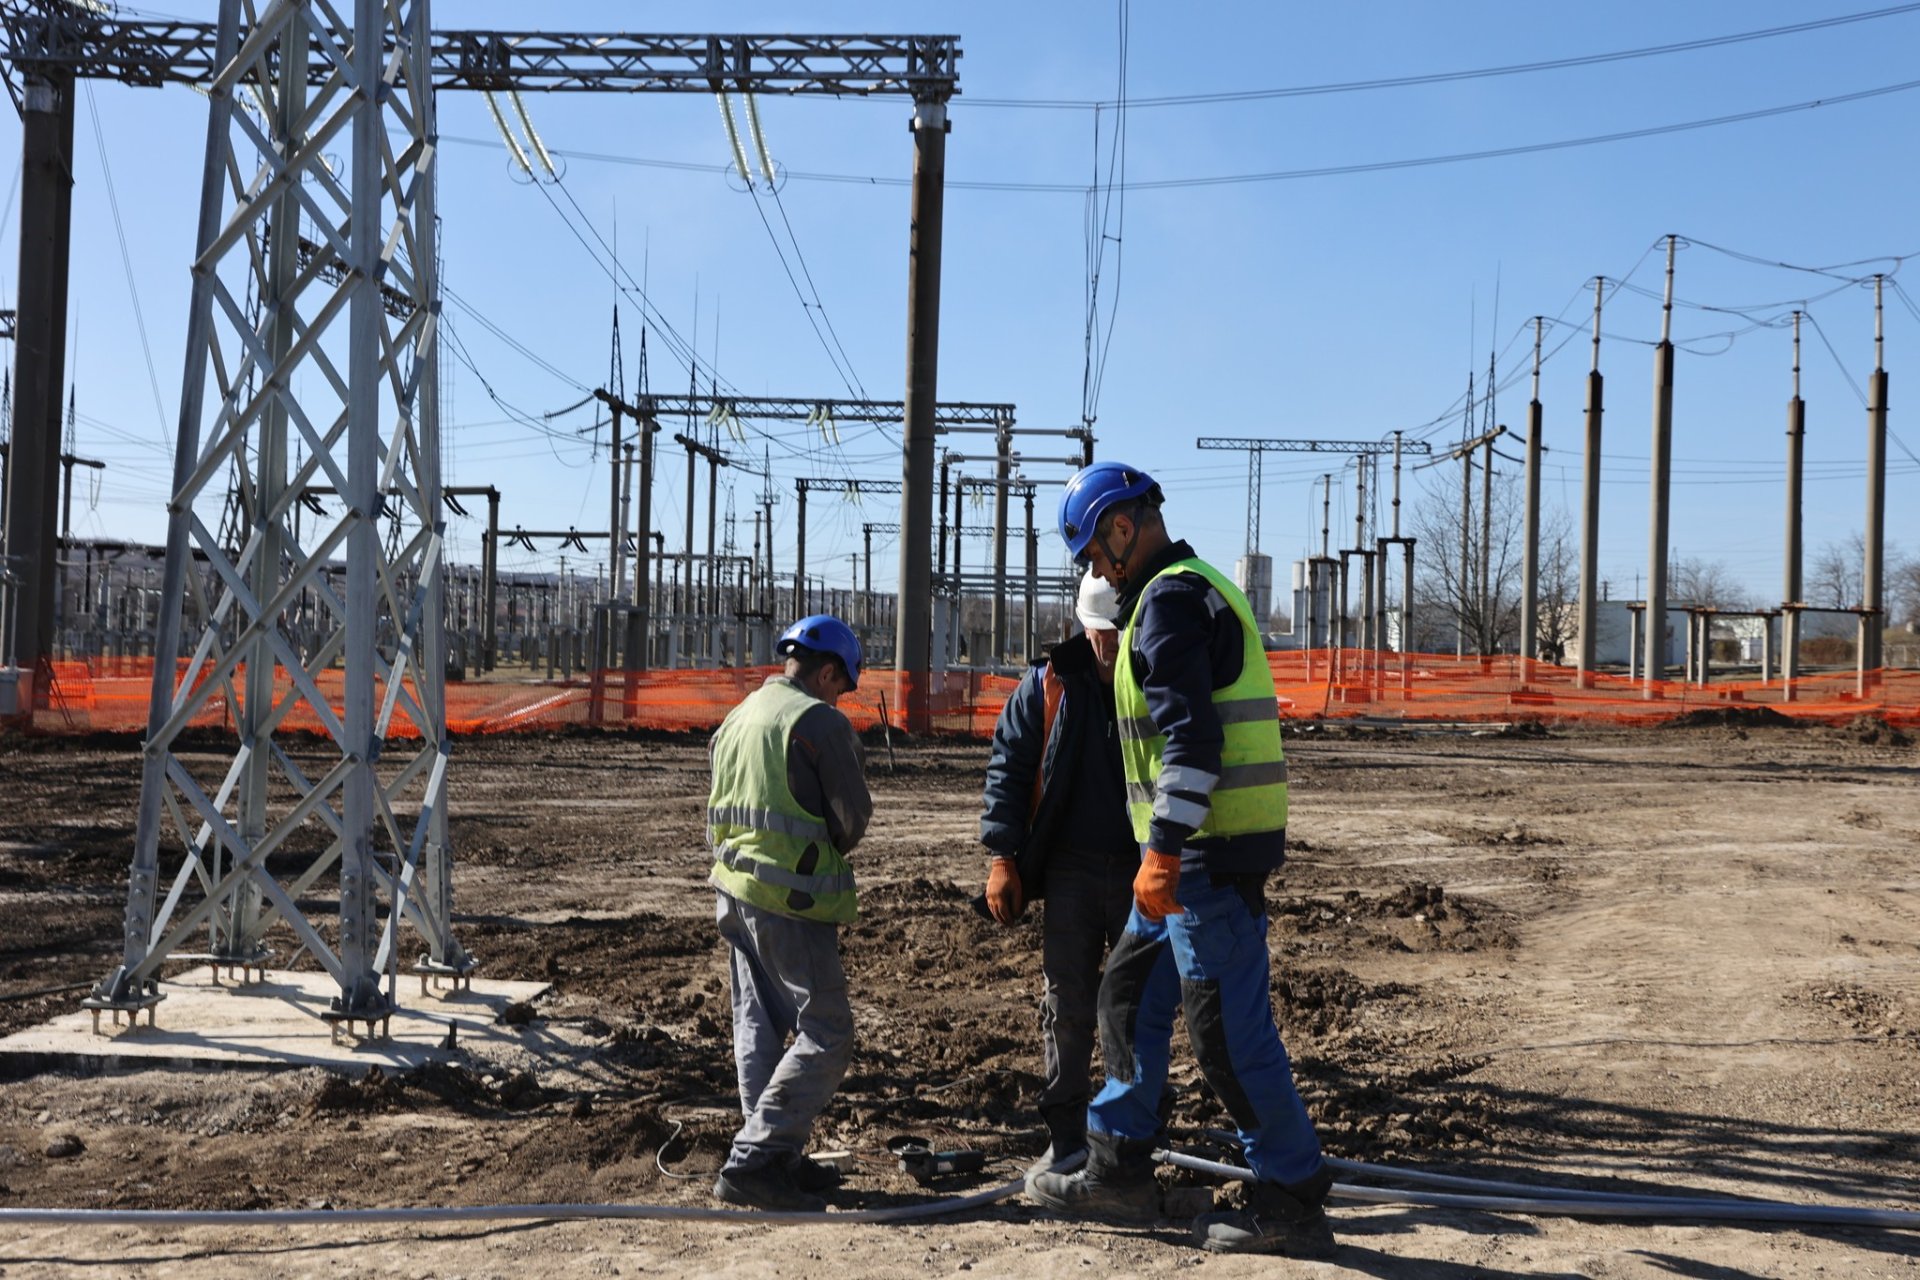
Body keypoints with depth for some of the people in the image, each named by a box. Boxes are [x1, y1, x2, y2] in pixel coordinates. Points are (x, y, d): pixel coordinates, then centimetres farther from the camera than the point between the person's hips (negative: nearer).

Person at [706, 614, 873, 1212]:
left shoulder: (736, 718, 14)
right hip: (790, 901, -9)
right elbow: (854, 817, -10)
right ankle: (750, 1162, -6)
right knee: (825, 1034, -3)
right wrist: (827, 853, 10)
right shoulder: (820, 721, -12)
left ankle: (779, 1160, 23)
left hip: (733, 890, 9)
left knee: (760, 1029, 15)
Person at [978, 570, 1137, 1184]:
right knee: (1066, 1004, 4)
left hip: (1142, 872, 0)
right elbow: (1008, 767, 2)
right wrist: (1002, 856, -4)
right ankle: (1065, 1138, 14)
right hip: (1071, 869, 1)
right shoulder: (1049, 685, 0)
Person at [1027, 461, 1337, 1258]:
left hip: (1207, 853, -11)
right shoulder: (1198, 589, 19)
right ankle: (1120, 1172, 26)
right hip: (1198, 851, 11)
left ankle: (1292, 1203, 8)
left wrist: (1163, 852, -23)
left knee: (1228, 1029, -3)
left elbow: (1190, 737, -23)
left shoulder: (1170, 599, -14)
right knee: (1131, 997, 17)